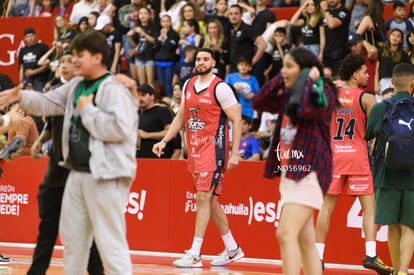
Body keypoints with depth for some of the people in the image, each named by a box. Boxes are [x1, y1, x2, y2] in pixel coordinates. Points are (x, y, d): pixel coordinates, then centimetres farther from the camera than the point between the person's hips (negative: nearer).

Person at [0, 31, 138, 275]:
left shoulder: (114, 89, -15)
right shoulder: (77, 86, 12)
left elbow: (119, 128, -27)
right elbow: (49, 103, 25)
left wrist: (87, 110, -17)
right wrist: (21, 97, 11)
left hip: (106, 176, -10)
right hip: (78, 172, 10)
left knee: (110, 241, -9)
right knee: (72, 236, 18)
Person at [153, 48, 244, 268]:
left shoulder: (220, 88, -10)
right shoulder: (188, 85, 11)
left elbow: (236, 120, -10)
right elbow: (181, 117, 21)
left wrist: (234, 153, -16)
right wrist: (164, 141, 12)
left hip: (213, 149, -8)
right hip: (194, 150, 8)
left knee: (203, 198, -13)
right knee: (210, 200, 11)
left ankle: (195, 255, -14)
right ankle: (232, 249, 22)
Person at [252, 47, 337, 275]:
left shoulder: (324, 92, -8)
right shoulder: (289, 94, 16)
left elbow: (305, 109, -27)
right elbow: (259, 103, 17)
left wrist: (310, 80, -12)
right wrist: (279, 80, 8)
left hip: (308, 172, -9)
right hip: (289, 171, 9)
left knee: (286, 234, -19)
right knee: (305, 241, 10)